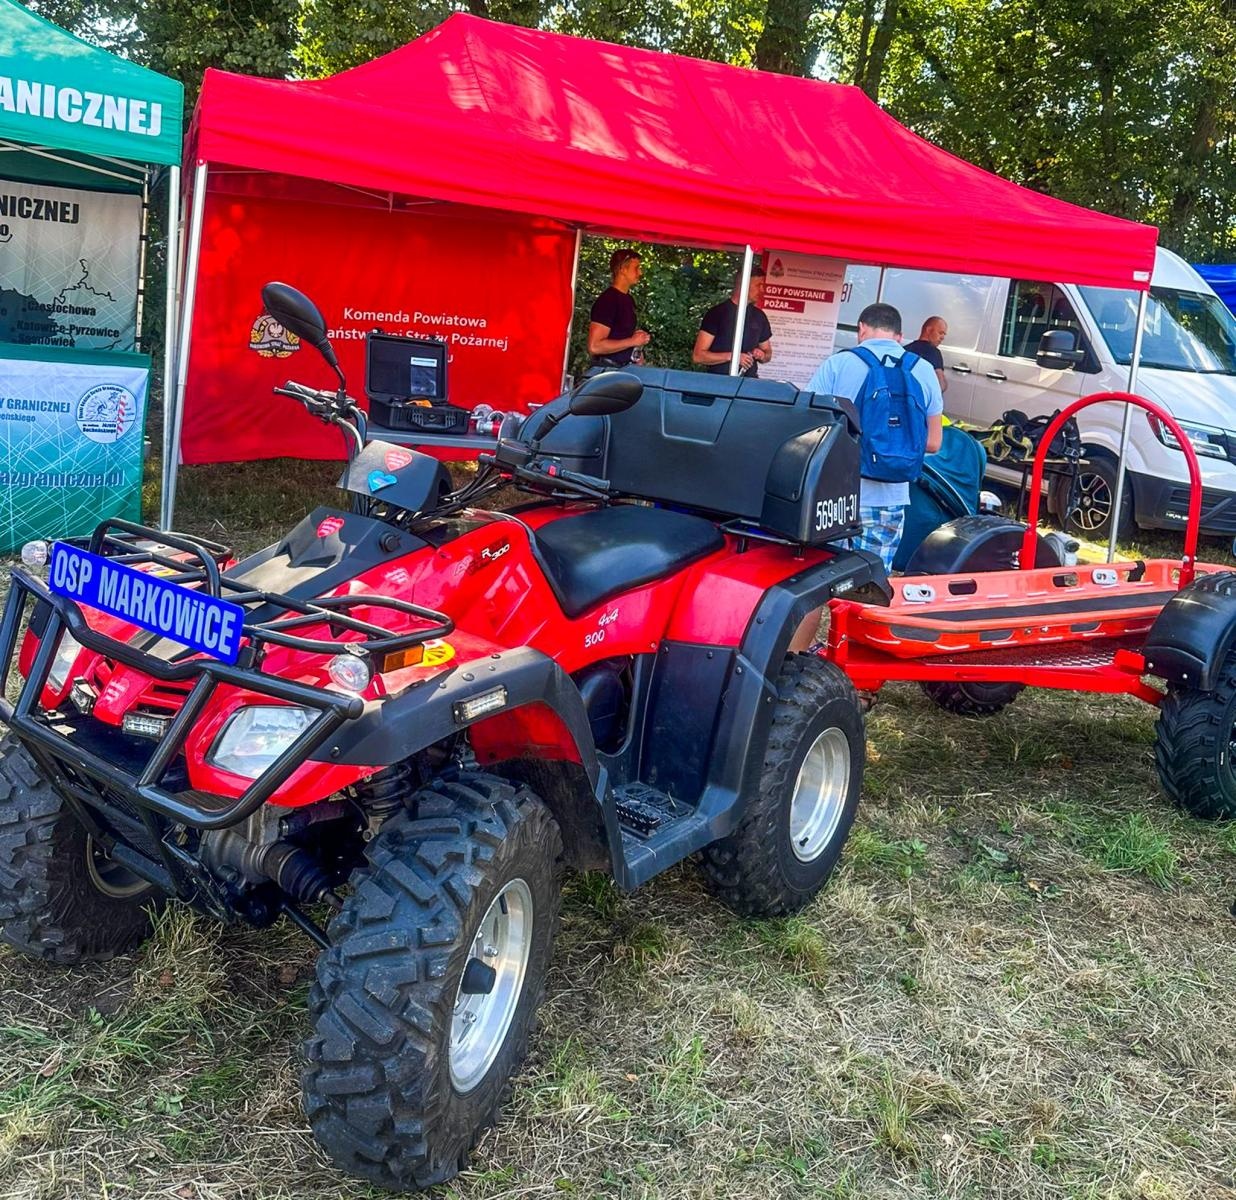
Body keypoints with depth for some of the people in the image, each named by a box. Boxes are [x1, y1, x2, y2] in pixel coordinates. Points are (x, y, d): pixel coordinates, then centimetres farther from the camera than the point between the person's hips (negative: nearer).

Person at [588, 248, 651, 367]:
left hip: (625, 367, 8)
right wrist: (632, 341, -20)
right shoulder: (607, 300, -18)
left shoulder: (629, 299, 10)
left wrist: (638, 339, 6)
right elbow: (594, 346, -26)